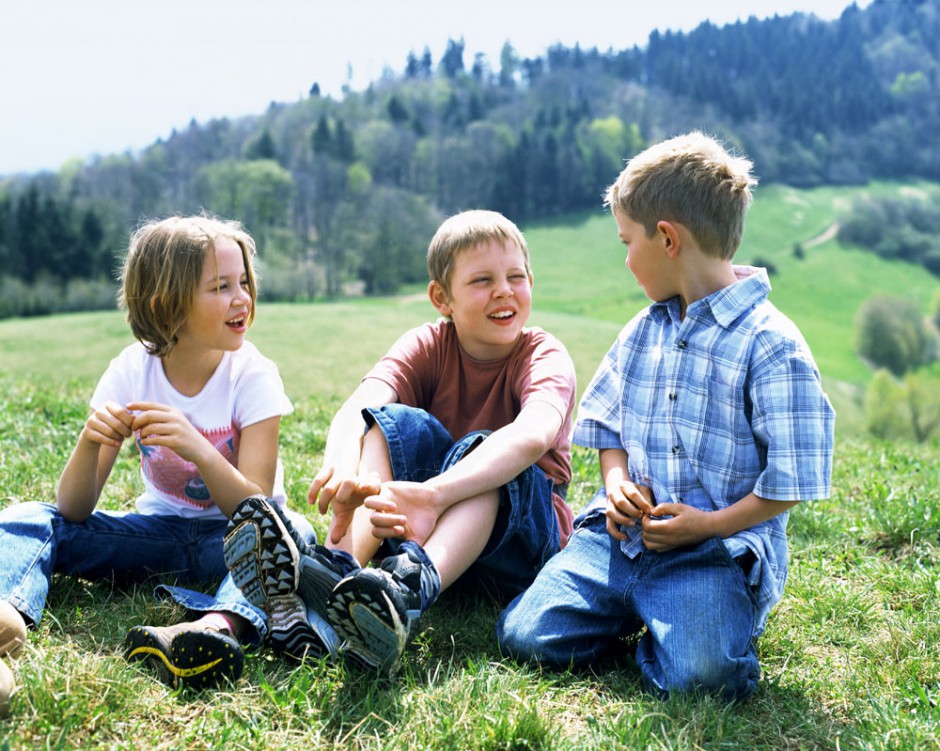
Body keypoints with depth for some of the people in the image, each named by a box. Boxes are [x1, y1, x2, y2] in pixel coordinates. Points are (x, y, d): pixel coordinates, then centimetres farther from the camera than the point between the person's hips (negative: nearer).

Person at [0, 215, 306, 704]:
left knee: (291, 533, -34)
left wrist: (197, 449, -38)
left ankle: (220, 625, -60)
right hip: (158, 532, 2)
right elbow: (74, 510, -11)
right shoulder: (132, 371, -9)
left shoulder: (252, 376, -14)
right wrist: (90, 442, -33)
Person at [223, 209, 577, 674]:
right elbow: (355, 409, -25)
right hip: (423, 527, 3)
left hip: (520, 533, -2)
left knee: (479, 449, -31)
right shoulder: (427, 347, -4)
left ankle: (412, 587, -58)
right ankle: (340, 565, -46)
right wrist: (342, 467, -50)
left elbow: (536, 434, -36)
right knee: (395, 422, -21)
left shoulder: (545, 357, -12)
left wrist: (434, 494, -52)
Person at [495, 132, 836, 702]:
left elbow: (793, 479, -10)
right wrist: (617, 482, 0)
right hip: (622, 532, 5)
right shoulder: (642, 332, 13)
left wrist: (711, 524, -16)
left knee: (700, 674, -29)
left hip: (721, 546, -5)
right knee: (524, 634, -11)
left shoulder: (771, 345, -10)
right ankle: (636, 611, 13)